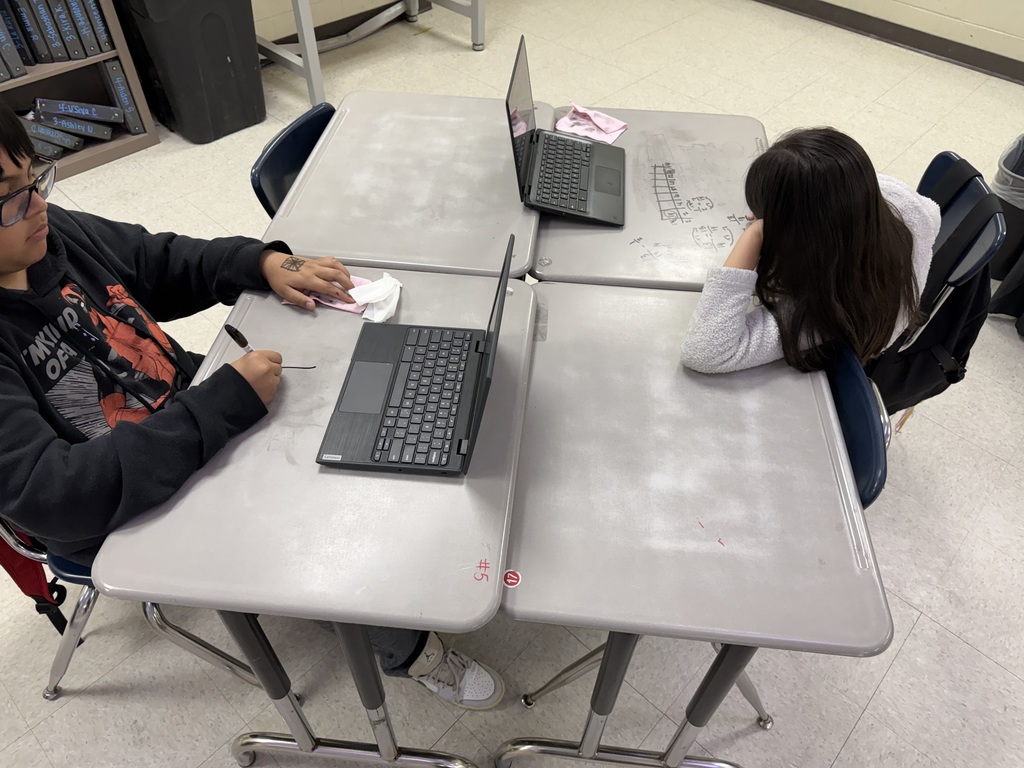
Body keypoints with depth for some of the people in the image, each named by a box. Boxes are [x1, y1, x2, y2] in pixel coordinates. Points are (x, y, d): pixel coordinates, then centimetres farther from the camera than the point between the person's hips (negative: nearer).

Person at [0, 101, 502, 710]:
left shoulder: (57, 233, -7)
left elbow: (168, 261, 9)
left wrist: (266, 261, -10)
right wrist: (225, 402, -36)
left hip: (192, 404, 7)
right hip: (131, 519, -6)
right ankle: (408, 649, 12)